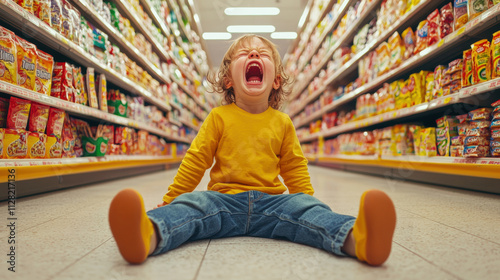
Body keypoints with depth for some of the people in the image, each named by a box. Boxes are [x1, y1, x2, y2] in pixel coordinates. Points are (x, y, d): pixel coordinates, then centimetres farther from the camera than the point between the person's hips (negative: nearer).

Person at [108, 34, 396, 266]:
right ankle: (149, 235, -59)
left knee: (303, 206, -28)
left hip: (270, 201, 1)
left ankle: (357, 238, -53)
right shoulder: (219, 117, 8)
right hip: (224, 199, -1)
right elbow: (195, 161, 11)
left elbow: (294, 168, 21)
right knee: (190, 205, -30)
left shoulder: (282, 122, 12)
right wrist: (170, 201, 12)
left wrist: (309, 202, 18)